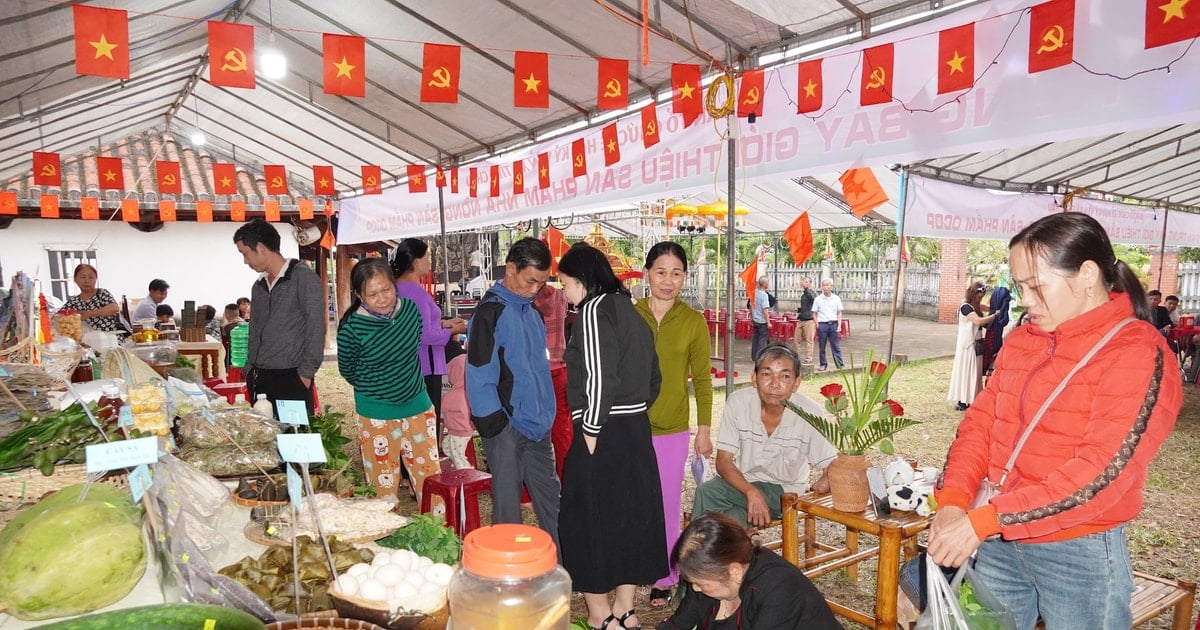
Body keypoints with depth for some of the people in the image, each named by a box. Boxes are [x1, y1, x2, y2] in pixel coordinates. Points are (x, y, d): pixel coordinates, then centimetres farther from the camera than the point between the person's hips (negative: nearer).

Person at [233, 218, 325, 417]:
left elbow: (316, 329, -10)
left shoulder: (303, 277, -5)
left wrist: (306, 373, -12)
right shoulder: (258, 287, 17)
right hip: (259, 379, 7)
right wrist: (250, 369, 14)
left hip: (292, 378, -6)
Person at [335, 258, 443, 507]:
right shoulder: (352, 327, -17)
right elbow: (347, 371, 0)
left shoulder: (410, 309, -6)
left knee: (431, 476, 12)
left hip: (418, 407, 4)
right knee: (383, 486, 9)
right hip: (377, 416, -4)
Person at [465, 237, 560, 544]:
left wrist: (546, 412, 14)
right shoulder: (491, 311, -13)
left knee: (550, 499, 16)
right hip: (507, 426, -7)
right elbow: (479, 375, -15)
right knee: (507, 506, 5)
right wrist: (493, 424, -15)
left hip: (537, 423, 8)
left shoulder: (530, 308, 11)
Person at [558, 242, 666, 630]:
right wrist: (633, 412, 17)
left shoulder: (593, 311, -12)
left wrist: (590, 430, -15)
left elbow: (599, 377, -21)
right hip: (637, 429, 9)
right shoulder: (629, 310, 13)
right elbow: (652, 376, 15)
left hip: (605, 433, -8)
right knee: (630, 513, 15)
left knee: (589, 517, 6)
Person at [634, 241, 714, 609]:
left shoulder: (693, 321, -3)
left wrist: (704, 429, 2)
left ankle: (664, 578, 29)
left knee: (667, 505, 11)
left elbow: (702, 379, 2)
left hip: (672, 430, 0)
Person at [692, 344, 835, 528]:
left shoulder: (811, 414, -18)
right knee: (705, 493, -31)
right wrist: (751, 492, -29)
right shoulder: (737, 403, -14)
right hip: (742, 481, 2)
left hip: (784, 491, -1)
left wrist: (820, 486, -34)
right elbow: (723, 461, -11)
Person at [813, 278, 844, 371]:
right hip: (822, 324, 0)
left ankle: (840, 365, 4)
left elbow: (839, 313, 8)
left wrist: (839, 325, -1)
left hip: (833, 324, 0)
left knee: (836, 346, 1)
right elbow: (815, 313, 5)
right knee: (822, 346, 5)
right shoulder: (818, 299, 3)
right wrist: (817, 325, -4)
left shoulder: (836, 299, 6)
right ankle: (823, 364, 15)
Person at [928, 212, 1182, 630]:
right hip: (998, 545, 5)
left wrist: (983, 520, -25)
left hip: (1079, 554, -5)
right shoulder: (1021, 340, 5)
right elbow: (981, 422, 3)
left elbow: (1102, 472, -21)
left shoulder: (1139, 355, -13)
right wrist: (953, 500, -13)